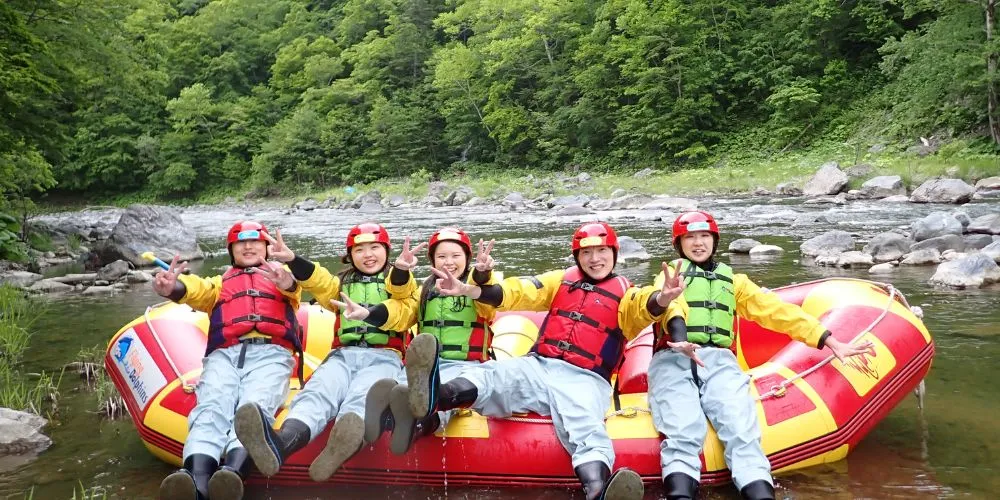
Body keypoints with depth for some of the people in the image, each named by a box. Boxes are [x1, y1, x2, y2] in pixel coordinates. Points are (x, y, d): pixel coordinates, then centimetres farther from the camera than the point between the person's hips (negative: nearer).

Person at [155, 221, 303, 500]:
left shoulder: (281, 277, 30)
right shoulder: (220, 282, 35)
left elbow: (294, 287, 3)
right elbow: (197, 289, 10)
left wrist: (288, 283, -25)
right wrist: (172, 288, -16)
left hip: (270, 353, -1)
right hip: (224, 354, 2)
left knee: (254, 406, -31)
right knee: (212, 405, -28)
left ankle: (234, 474, -56)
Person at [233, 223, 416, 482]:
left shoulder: (397, 282, 20)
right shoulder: (343, 284, 28)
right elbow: (318, 281, 5)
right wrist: (293, 261, -14)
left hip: (383, 357, -2)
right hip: (344, 354, 2)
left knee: (361, 398, -36)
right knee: (317, 391, -31)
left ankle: (346, 439, -71)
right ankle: (281, 443, -62)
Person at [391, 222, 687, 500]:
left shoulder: (624, 293, 12)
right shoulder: (562, 280, 21)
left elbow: (642, 309, -11)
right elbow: (519, 292, 9)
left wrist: (661, 299, -36)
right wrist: (467, 290, -6)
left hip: (584, 380, -2)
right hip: (538, 367, 3)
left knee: (585, 428, -33)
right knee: (492, 378, -28)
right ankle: (433, 397, -57)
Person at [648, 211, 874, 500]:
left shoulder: (733, 281, 32)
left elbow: (776, 311, 21)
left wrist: (831, 342, 9)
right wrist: (679, 337, -26)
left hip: (719, 361, 2)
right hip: (673, 360, -2)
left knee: (742, 433, -27)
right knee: (683, 436, -30)